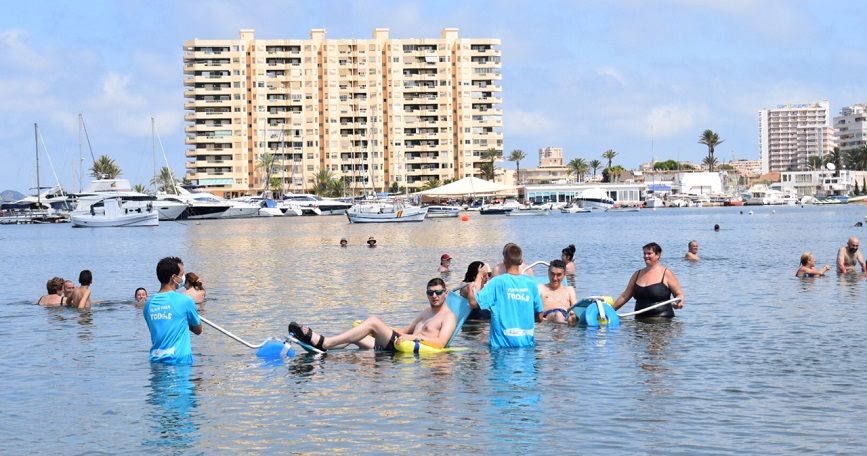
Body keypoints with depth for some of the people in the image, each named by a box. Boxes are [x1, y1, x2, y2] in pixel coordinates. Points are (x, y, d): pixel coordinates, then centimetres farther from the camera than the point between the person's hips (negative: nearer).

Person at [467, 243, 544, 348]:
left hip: (502, 343, -3)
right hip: (527, 342, 3)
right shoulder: (531, 283, 3)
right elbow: (539, 317, 8)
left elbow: (474, 303, -11)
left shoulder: (497, 282, -7)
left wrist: (470, 291, 10)